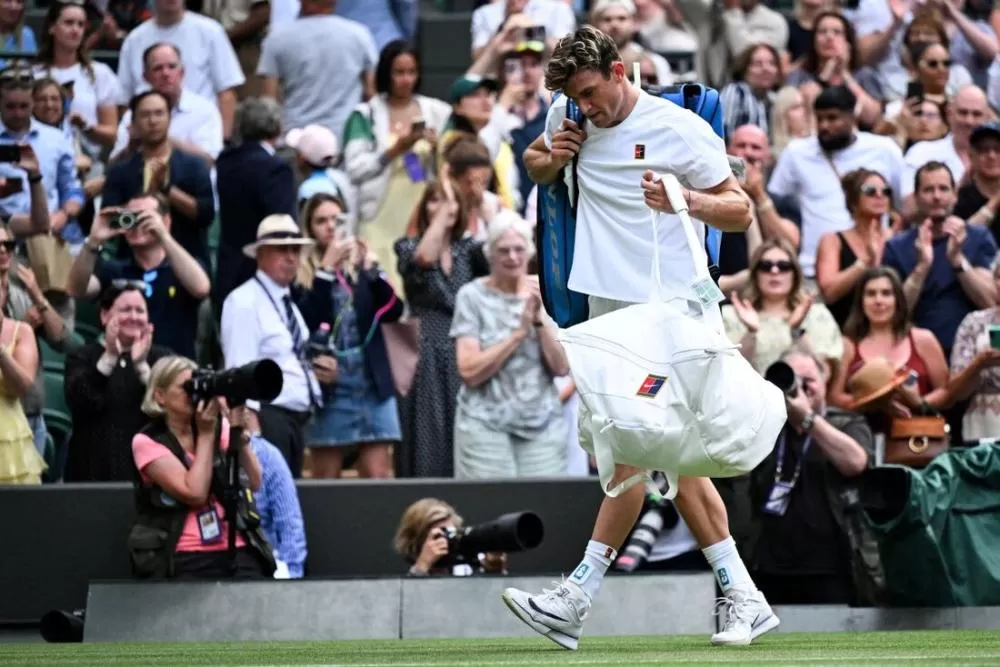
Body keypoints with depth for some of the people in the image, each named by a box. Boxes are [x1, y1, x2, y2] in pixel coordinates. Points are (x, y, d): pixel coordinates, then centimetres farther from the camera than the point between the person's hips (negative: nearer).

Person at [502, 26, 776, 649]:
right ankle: (742, 597, 8)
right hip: (608, 302, 7)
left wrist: (686, 200, -25)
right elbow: (534, 164, 29)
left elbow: (741, 211, -5)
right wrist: (552, 157, 5)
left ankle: (576, 600, -13)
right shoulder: (573, 119, 9)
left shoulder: (681, 129, -9)